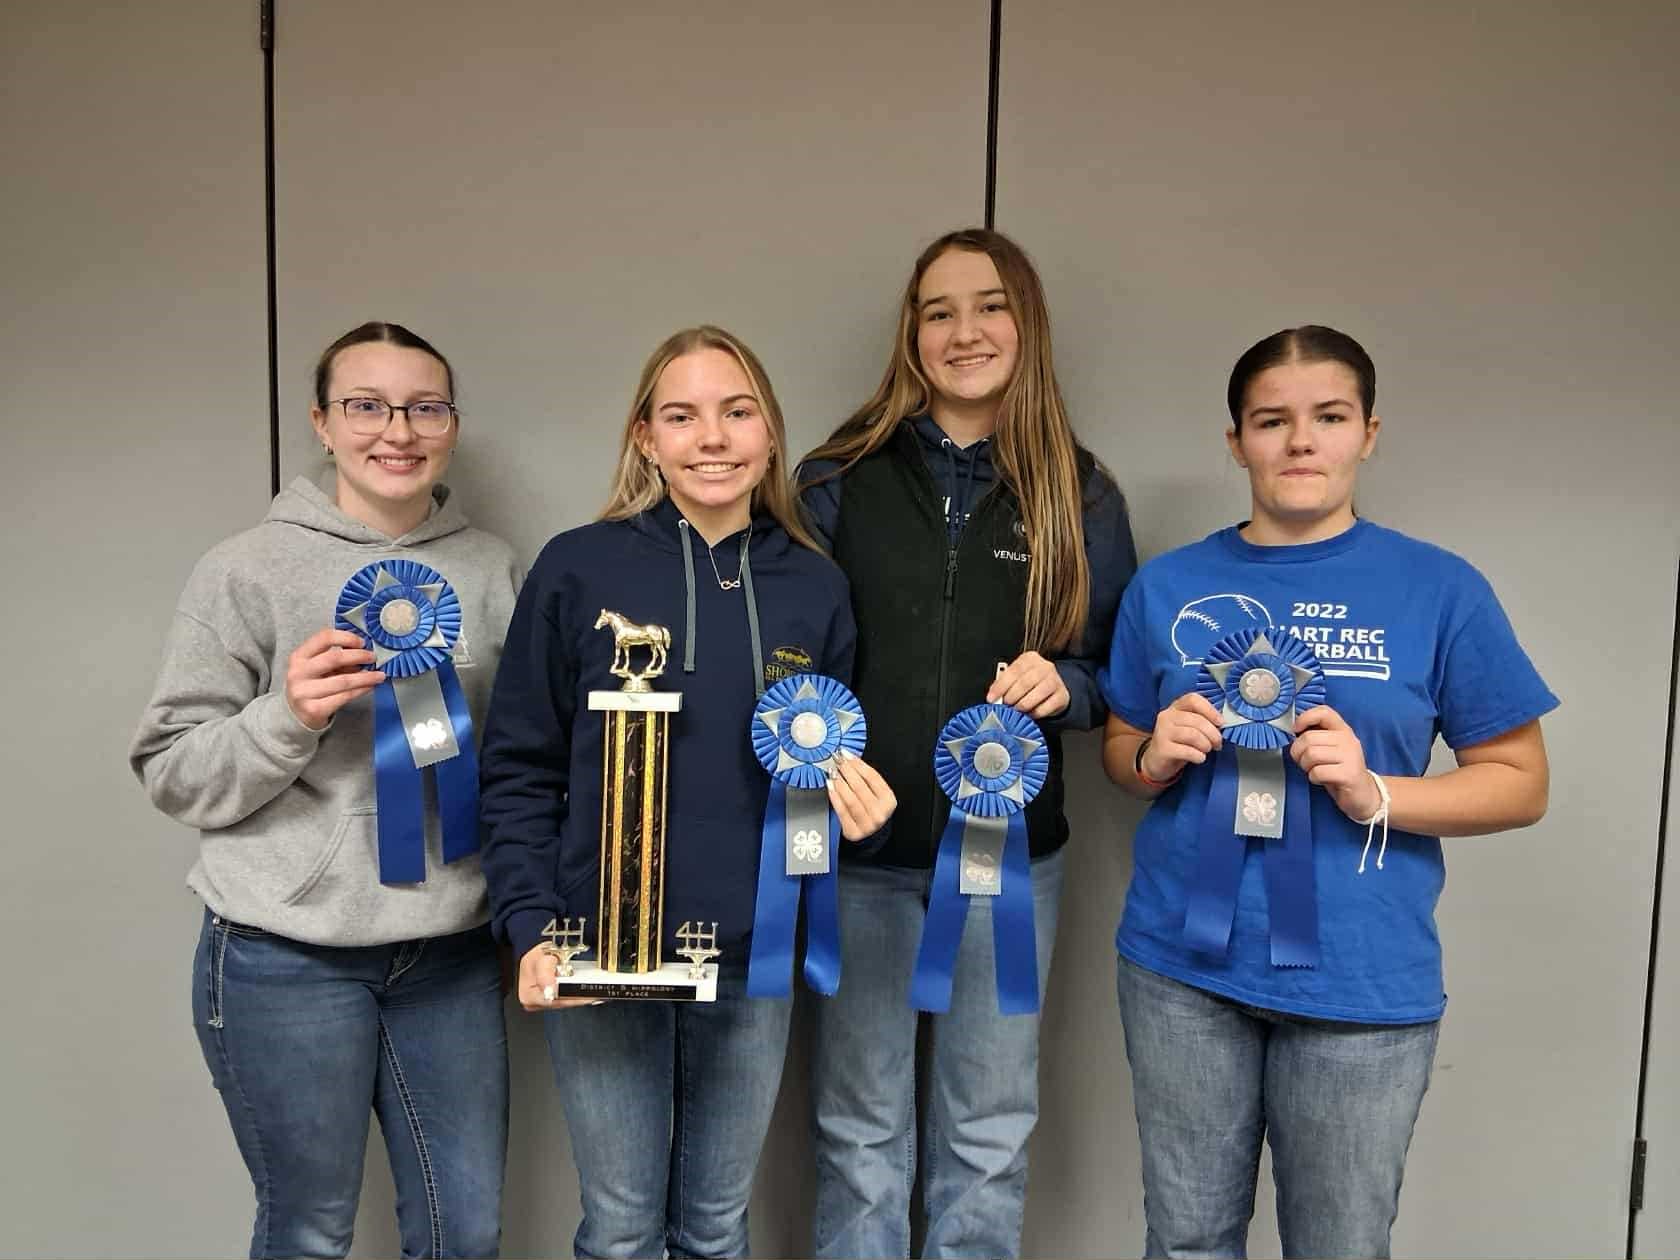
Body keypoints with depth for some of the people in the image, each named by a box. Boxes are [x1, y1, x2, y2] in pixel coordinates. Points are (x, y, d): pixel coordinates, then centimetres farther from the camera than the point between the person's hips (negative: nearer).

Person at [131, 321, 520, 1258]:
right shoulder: (248, 571, -6)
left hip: (452, 953, 3)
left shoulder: (494, 571, 3)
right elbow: (175, 777, -4)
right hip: (287, 957, -2)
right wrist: (287, 716, -21)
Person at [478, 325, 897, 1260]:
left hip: (754, 961, 2)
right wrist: (530, 929, -10)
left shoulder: (817, 587, 3)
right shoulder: (579, 570, -5)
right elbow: (520, 768, -2)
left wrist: (859, 814, -9)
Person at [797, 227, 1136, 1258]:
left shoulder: (1081, 497, 1)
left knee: (989, 1136, 16)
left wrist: (1063, 686, -15)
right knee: (860, 1132, 15)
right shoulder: (842, 477, -1)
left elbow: (1124, 672, 6)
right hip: (861, 853, 0)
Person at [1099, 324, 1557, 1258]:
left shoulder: (1440, 589, -4)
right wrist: (1155, 758, -9)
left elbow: (1521, 782, -1)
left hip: (1361, 983, -1)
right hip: (1183, 965, 2)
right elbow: (1120, 748, 13)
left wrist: (1374, 794, -17)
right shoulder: (1169, 585, 3)